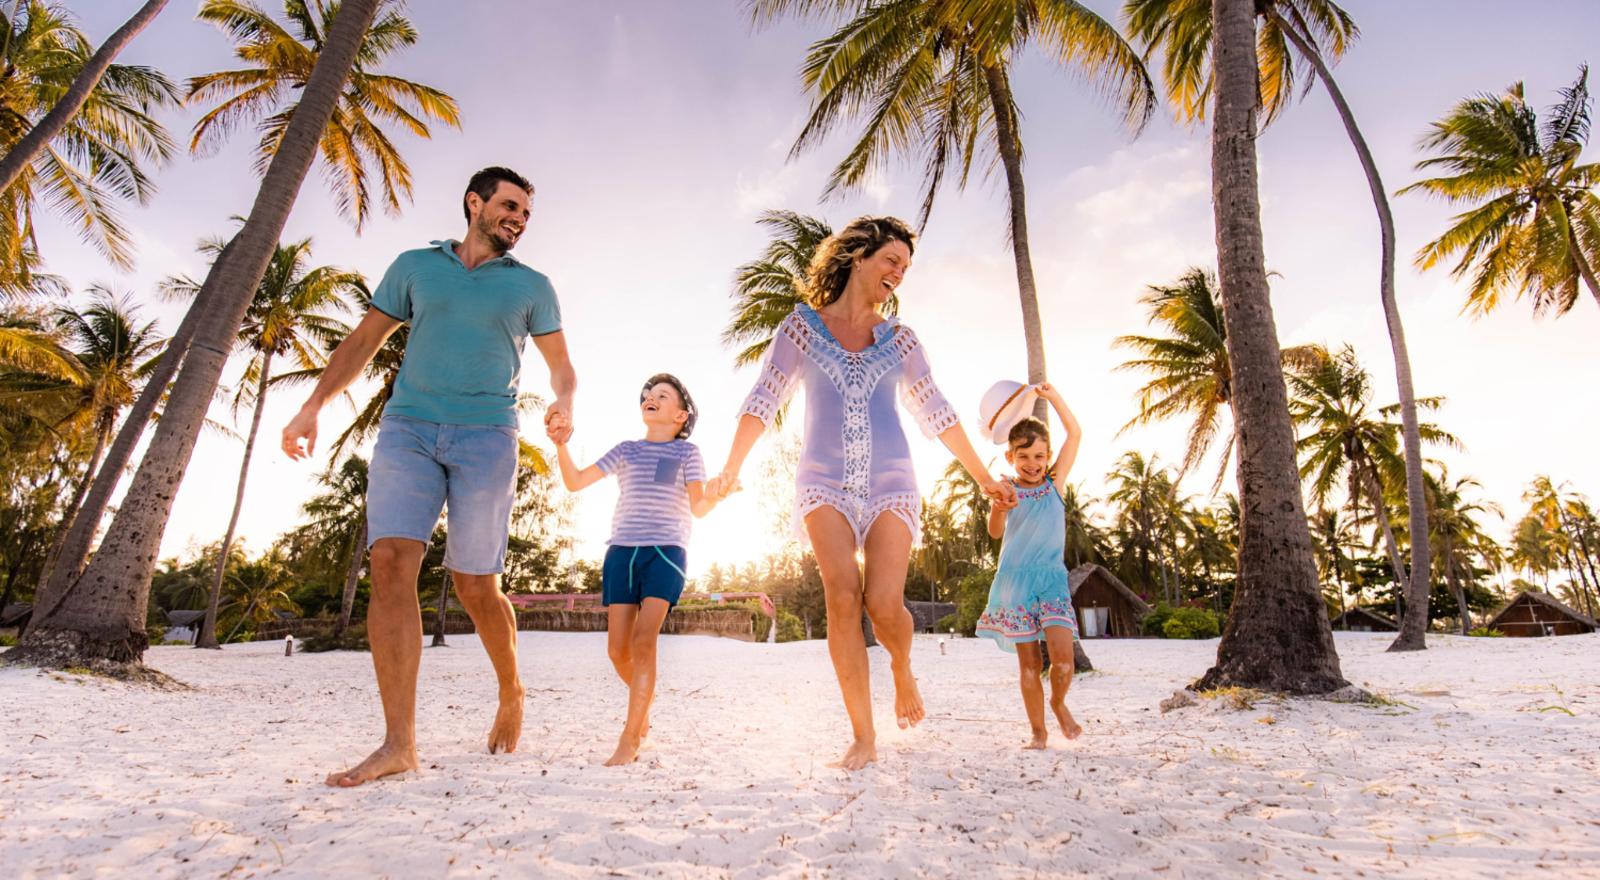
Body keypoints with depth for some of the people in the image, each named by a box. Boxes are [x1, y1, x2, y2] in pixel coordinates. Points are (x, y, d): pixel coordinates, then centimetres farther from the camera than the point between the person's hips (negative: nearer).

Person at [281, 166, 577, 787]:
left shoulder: (531, 286, 15)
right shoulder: (414, 266, 17)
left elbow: (561, 364, 13)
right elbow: (363, 340, 19)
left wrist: (563, 403, -9)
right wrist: (313, 406, 9)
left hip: (486, 436, -1)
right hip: (408, 427, 2)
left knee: (475, 586, -4)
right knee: (392, 561, -15)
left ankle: (511, 694, 23)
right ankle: (399, 743, -12)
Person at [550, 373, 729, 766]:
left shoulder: (687, 452, 10)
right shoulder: (626, 451, 17)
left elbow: (697, 507, -1)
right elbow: (575, 482, 12)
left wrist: (715, 496, -24)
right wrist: (562, 444, -3)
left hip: (666, 552, -3)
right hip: (622, 551, 3)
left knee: (643, 641, -16)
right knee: (618, 648, 0)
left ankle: (630, 738, -7)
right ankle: (645, 697, 31)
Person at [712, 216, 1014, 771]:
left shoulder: (900, 340, 13)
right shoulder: (802, 326, 7)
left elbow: (937, 414, 17)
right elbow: (763, 401, 4)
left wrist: (984, 478, 19)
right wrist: (731, 467, -7)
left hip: (889, 483, 1)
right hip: (825, 482, -1)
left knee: (884, 604, -15)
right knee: (842, 596, -17)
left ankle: (903, 671, 21)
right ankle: (864, 738, -4)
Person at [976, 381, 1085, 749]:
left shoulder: (1054, 482, 7)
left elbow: (1075, 434, 5)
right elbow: (995, 532, -6)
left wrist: (1053, 396, 5)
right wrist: (998, 506, -25)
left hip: (1052, 579, 1)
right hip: (1015, 580, -1)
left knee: (1062, 650, -15)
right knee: (1028, 661, 1)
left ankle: (1058, 702, 16)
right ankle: (1038, 731, 16)